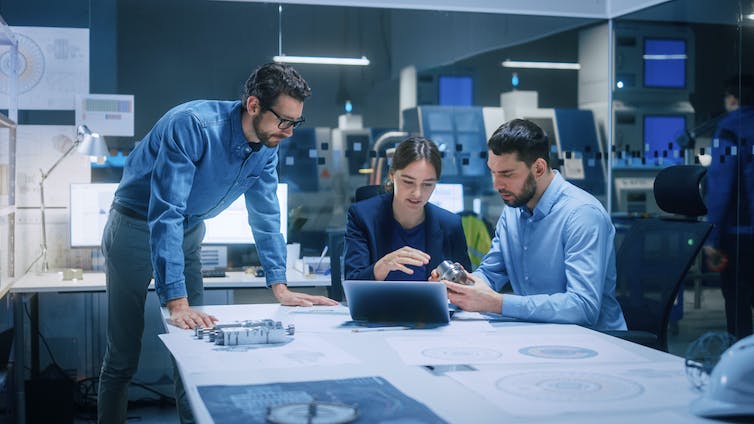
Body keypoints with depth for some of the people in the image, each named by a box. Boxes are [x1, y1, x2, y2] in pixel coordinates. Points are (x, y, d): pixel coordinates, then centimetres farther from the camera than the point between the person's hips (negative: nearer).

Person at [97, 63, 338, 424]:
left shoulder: (266, 149, -9)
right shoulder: (192, 126, -32)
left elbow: (265, 216, 0)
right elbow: (165, 214, -37)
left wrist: (280, 287, -8)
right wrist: (176, 302, -41)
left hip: (188, 232, 6)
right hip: (137, 227, -6)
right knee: (123, 356, -2)